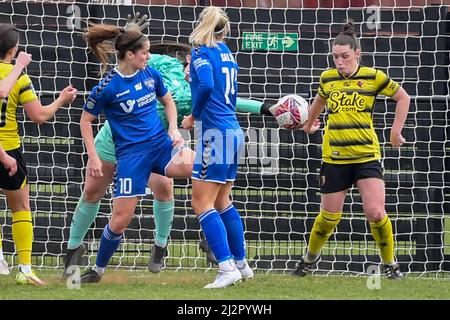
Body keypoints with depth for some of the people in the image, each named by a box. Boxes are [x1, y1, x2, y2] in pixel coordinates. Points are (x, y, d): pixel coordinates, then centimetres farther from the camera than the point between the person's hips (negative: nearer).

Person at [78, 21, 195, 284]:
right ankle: (98, 270, 18)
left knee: (191, 164, -32)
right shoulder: (109, 86, -10)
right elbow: (86, 120, 1)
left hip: (161, 144, 3)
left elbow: (168, 100, 20)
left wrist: (173, 129, 4)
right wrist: (93, 158, -3)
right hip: (131, 152, -3)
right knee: (121, 219, -5)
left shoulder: (150, 74, 3)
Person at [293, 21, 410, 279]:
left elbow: (403, 98, 9)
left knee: (376, 214, -15)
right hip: (334, 158, 2)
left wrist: (396, 131, 6)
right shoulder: (327, 78, 3)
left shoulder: (373, 77, -5)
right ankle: (310, 258, 33)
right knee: (329, 218, 6)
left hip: (367, 156, -2)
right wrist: (309, 122, 38)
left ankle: (390, 265, 4)